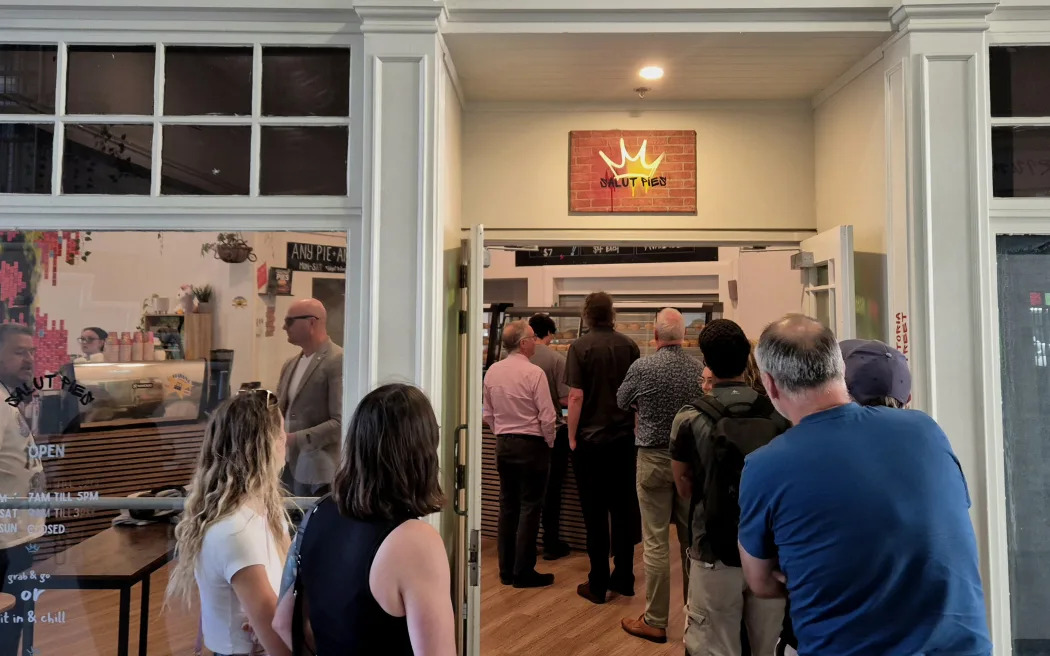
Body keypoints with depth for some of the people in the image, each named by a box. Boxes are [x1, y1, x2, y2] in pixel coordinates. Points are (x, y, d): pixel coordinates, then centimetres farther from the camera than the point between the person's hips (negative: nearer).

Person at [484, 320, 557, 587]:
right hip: (531, 445, -6)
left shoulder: (492, 372, 2)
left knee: (507, 505, 13)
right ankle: (523, 572, 7)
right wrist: (549, 443, 0)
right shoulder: (534, 373, -16)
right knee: (529, 508, 2)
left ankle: (506, 570, 20)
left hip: (503, 444, 6)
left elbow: (487, 414, 9)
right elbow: (547, 416, -15)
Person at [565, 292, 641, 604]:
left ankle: (598, 585, 14)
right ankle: (624, 578, 23)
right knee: (623, 509, 14)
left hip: (590, 439, -4)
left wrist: (572, 437, -6)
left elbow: (576, 396, -15)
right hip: (624, 438, 4)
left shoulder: (580, 347, -11)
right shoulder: (629, 346, 1)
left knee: (595, 514, 5)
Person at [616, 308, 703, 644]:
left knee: (656, 542, 2)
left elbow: (621, 402, 6)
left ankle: (655, 622, 11)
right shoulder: (700, 368, -4)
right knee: (692, 539, 14)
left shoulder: (642, 367, -12)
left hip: (654, 459, -3)